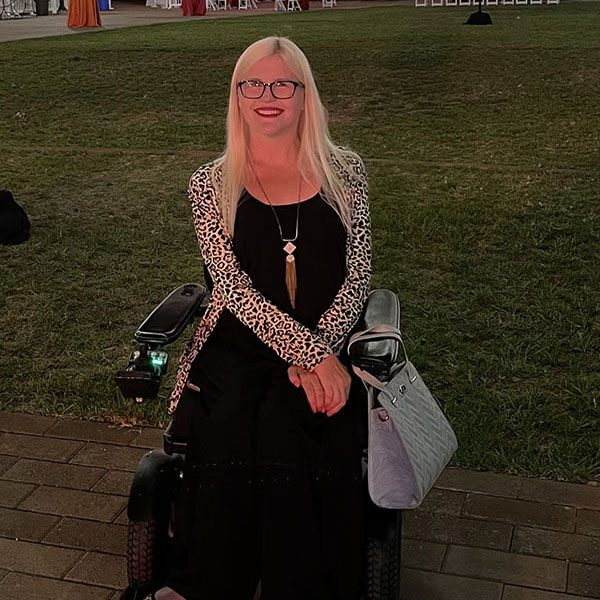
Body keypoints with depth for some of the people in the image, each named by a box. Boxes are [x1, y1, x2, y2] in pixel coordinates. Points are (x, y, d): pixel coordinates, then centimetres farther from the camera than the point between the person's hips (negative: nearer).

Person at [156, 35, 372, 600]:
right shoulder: (212, 183, 5)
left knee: (282, 422, -30)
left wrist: (319, 352, -12)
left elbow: (357, 278, 4)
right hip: (237, 349, 0)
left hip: (327, 345, 0)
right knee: (229, 423, -30)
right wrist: (310, 355, -18)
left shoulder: (343, 171, 8)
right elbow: (234, 287, -7)